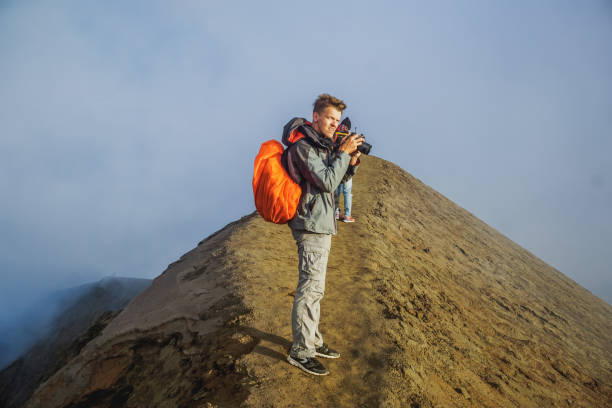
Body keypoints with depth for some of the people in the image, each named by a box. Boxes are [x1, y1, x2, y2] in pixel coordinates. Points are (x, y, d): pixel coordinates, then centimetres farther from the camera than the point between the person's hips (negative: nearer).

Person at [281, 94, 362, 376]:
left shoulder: (321, 146, 15)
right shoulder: (302, 146, -15)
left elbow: (333, 179, 19)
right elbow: (328, 183, -22)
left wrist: (351, 164, 3)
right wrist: (344, 153, -16)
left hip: (321, 225, 10)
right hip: (312, 226, -10)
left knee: (313, 287, 16)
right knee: (310, 288, -6)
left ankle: (312, 341, 28)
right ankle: (300, 352, 4)